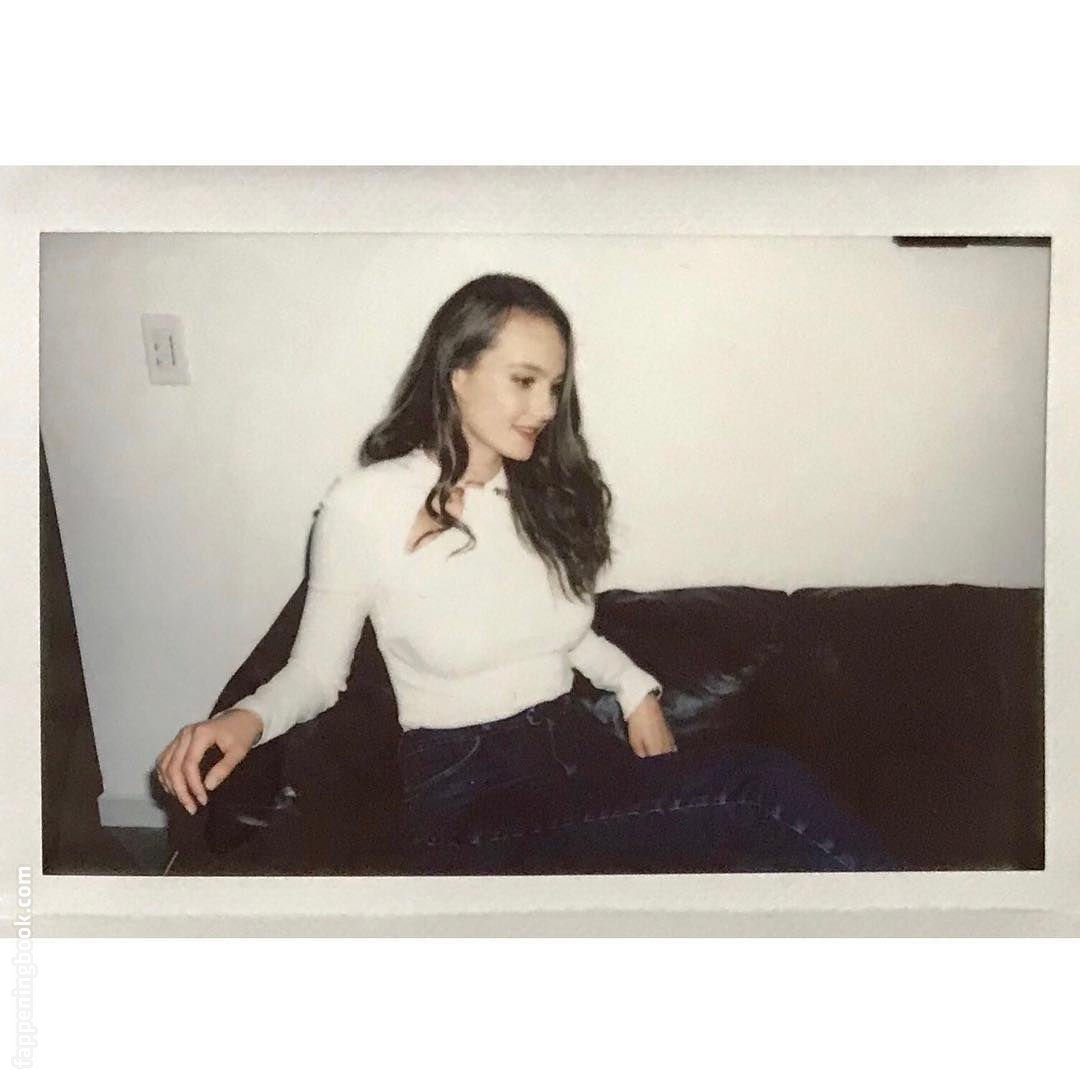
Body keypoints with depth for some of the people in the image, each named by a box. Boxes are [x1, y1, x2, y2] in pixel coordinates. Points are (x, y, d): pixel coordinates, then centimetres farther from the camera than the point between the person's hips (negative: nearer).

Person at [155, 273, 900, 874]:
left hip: (581, 752, 6)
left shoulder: (550, 491, 8)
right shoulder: (364, 506, -7)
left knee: (769, 788, -29)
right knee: (769, 794, -30)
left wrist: (635, 687, 6)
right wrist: (248, 717, -18)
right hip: (467, 792, -5)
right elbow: (317, 672, 3)